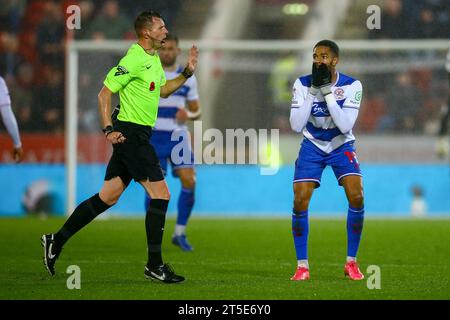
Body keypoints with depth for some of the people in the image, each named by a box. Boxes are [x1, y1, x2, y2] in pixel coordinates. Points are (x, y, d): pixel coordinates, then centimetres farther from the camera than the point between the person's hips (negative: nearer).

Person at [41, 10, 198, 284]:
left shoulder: (154, 59, 15)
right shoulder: (134, 59, -15)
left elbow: (163, 91, 28)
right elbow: (104, 93, -15)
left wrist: (187, 73, 15)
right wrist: (109, 129, -20)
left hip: (138, 135, 10)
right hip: (130, 133, -10)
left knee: (108, 197, 11)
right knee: (161, 194, -10)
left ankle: (57, 240, 17)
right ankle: (154, 265, -5)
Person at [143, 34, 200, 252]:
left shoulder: (188, 78, 8)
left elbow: (196, 111, 13)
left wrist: (189, 114, -9)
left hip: (178, 136, 2)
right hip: (154, 137, -2)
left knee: (189, 181, -12)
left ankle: (180, 233, 1)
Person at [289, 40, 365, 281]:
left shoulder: (352, 86, -16)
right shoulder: (302, 84, -13)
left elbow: (345, 126, -26)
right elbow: (296, 126, -20)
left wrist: (327, 92, -29)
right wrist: (312, 92, -26)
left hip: (341, 146, -1)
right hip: (312, 146, 1)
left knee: (356, 197, -18)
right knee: (300, 201, -14)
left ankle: (351, 262, -3)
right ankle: (302, 266, -2)